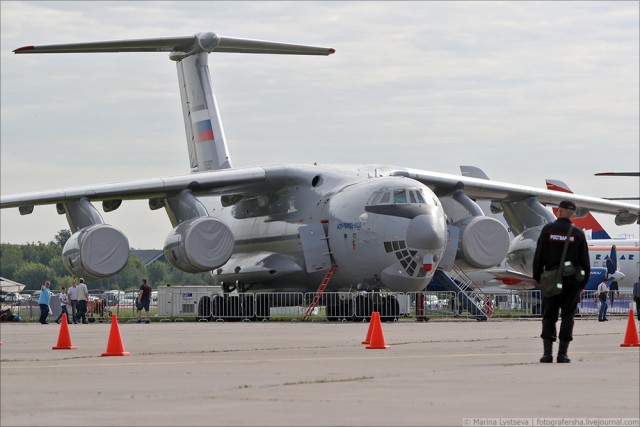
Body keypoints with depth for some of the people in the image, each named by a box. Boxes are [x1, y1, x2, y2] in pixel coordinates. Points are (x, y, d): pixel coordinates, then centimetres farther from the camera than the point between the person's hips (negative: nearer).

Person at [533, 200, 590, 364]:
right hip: (572, 281, 0)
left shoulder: (548, 230, -2)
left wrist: (537, 278, 7)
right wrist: (583, 284, 11)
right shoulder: (578, 234, 1)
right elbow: (585, 262, 2)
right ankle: (562, 354, -1)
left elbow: (538, 257, -2)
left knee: (549, 316, 5)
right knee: (567, 317, 4)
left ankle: (547, 353, -4)